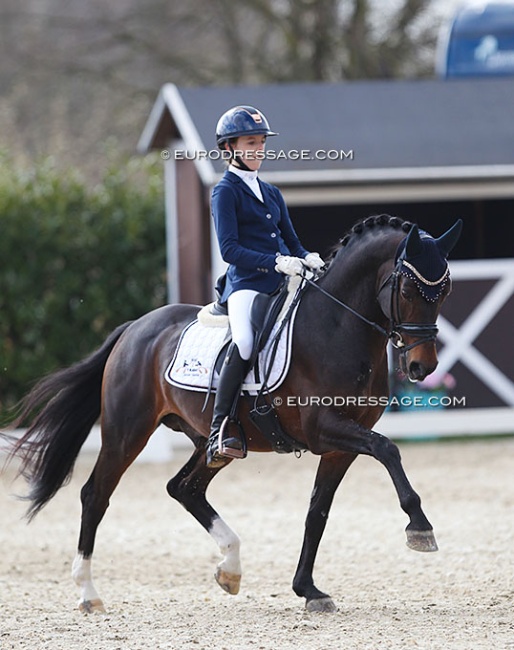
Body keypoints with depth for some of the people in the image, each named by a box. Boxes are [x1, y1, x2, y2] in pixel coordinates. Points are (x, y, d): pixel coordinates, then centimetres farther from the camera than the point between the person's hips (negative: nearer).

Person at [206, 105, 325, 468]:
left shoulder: (271, 193, 22)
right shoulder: (226, 192, 1)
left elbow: (292, 243, 24)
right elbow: (230, 249, -10)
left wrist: (308, 259, 1)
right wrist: (276, 262, -21)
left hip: (281, 286, 7)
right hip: (246, 284, -7)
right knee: (245, 341, -34)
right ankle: (219, 432, -32)